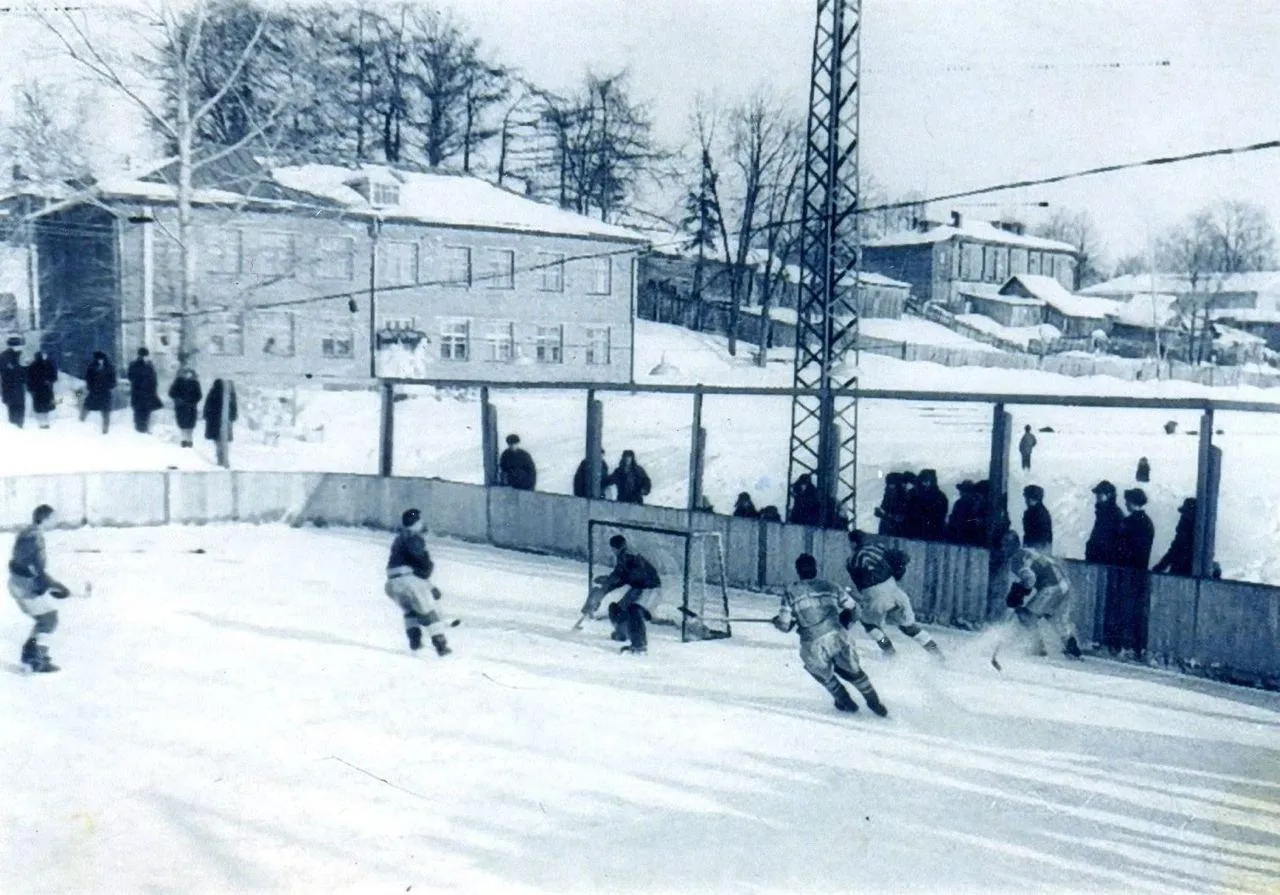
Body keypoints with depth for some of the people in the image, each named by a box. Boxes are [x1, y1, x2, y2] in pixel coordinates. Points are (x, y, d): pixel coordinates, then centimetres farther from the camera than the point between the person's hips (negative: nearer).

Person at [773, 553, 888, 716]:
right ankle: (874, 702, 31)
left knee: (824, 674, 28)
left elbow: (785, 624, -1)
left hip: (813, 646, -2)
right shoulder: (829, 586, 11)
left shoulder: (791, 592, 2)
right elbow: (851, 609, 18)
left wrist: (776, 621, 21)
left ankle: (846, 702, 38)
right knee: (852, 670, 25)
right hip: (839, 637, 2)